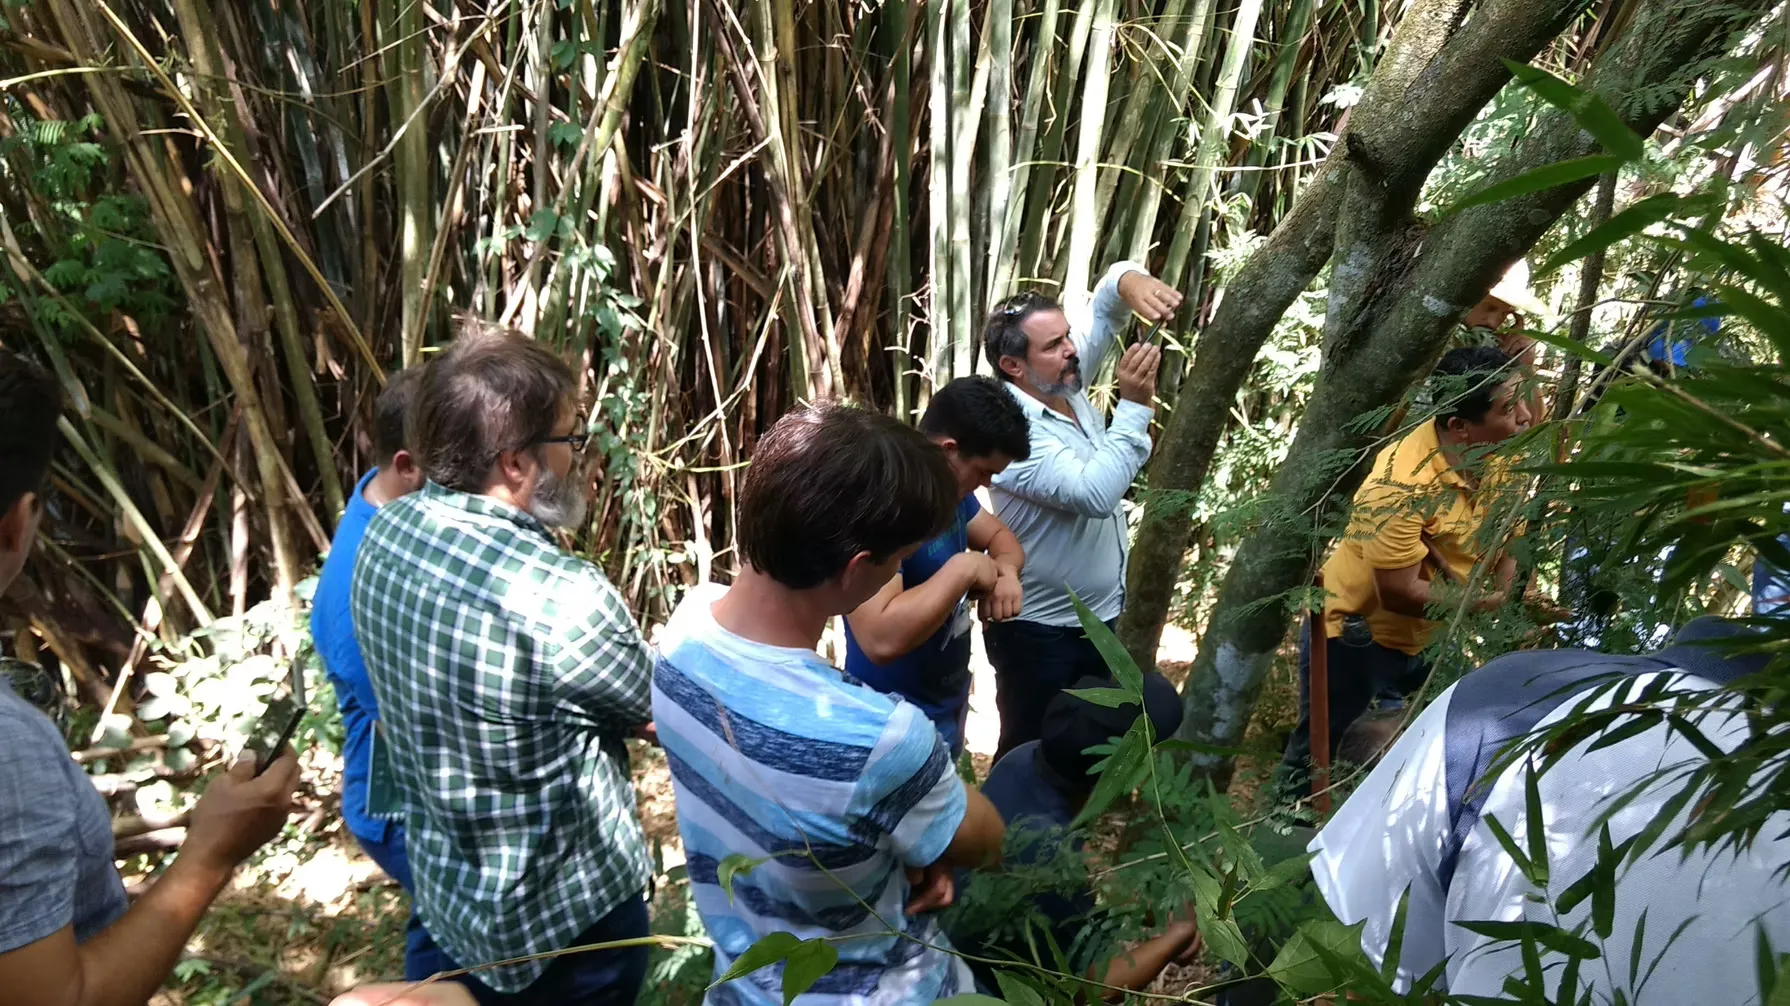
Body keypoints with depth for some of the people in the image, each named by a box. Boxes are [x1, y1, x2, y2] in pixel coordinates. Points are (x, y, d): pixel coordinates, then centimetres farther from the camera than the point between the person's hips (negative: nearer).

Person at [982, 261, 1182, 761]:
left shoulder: (1063, 381, -2)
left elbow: (1103, 306, 0)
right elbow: (1095, 494, -34)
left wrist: (1131, 281, -24)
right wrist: (1134, 407, -31)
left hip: (1101, 616, 8)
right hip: (1040, 631, -8)